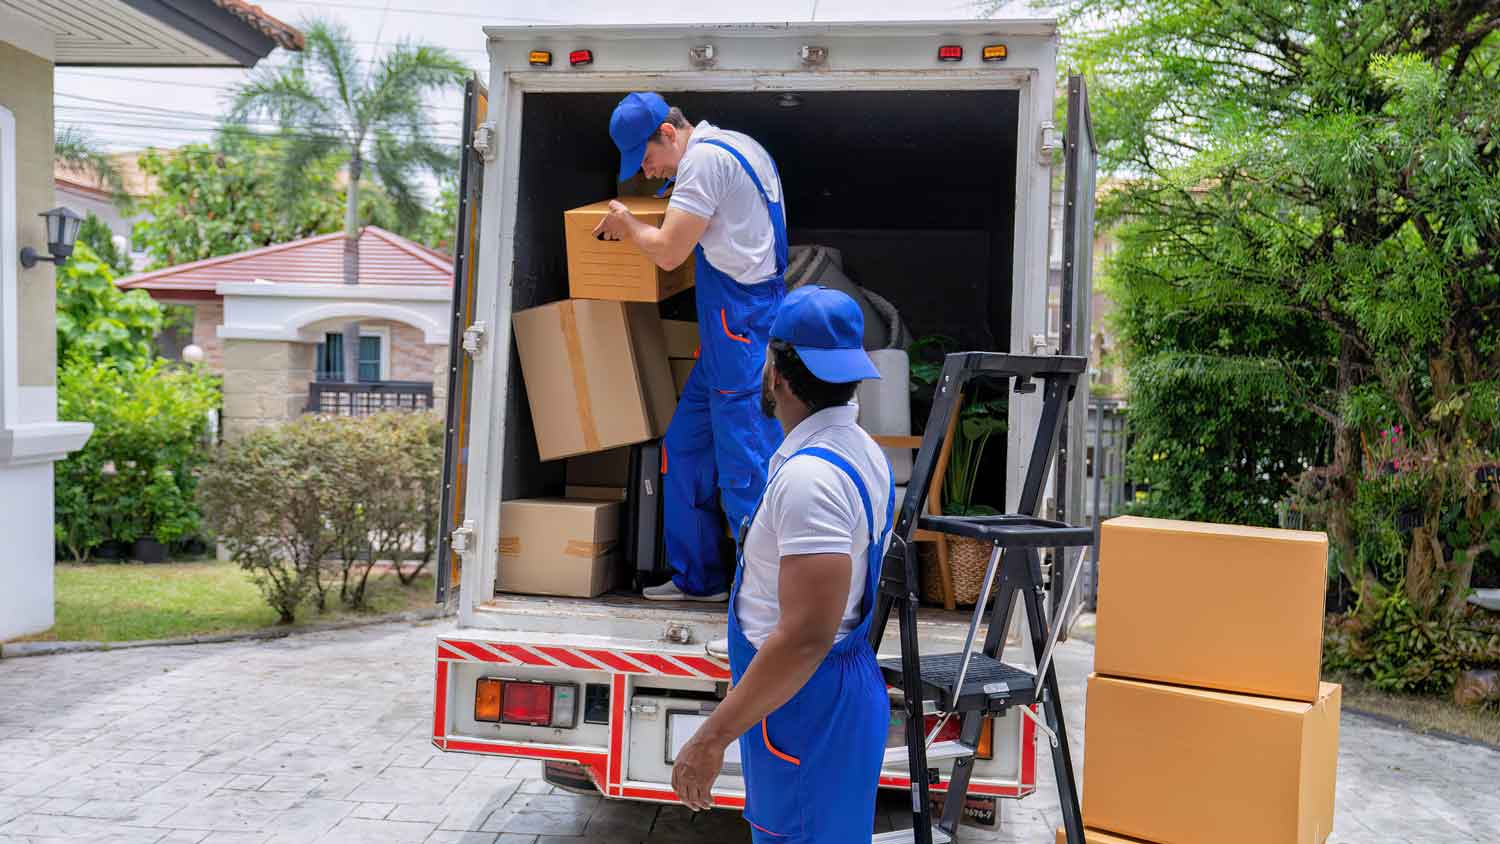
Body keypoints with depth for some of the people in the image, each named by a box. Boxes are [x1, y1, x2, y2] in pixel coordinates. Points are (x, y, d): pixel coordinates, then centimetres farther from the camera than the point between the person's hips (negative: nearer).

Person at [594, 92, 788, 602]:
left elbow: (667, 252, -15)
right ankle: (697, 578, 25)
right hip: (729, 332, 10)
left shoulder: (704, 159, -14)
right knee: (685, 444, 16)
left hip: (740, 330, -10)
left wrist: (626, 225, 4)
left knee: (744, 464, -8)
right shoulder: (740, 147, 17)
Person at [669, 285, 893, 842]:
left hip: (804, 706, -10)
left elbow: (806, 635, -30)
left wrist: (713, 737, -25)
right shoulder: (859, 449, 8)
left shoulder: (809, 476, -25)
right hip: (842, 689, 10)